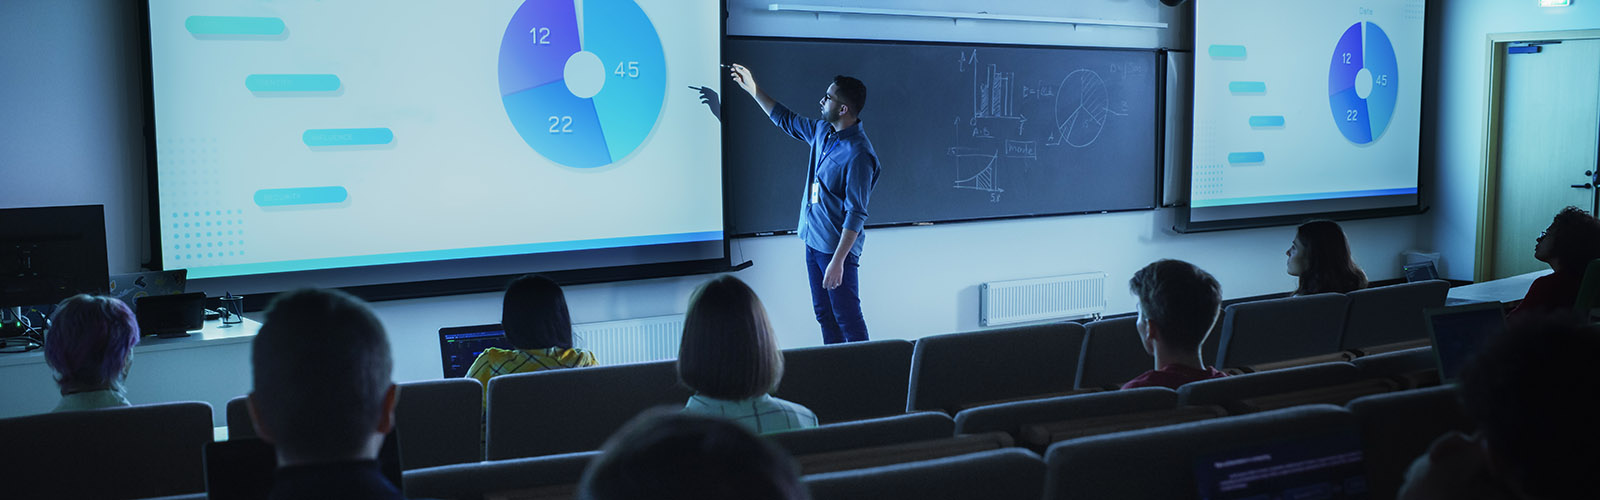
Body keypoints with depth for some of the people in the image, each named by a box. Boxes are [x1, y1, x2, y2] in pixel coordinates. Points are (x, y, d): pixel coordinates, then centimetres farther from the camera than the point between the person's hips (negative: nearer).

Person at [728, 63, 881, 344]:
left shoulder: (858, 154, -22)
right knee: (824, 315, 16)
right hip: (813, 240, 9)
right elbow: (786, 120, 26)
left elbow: (856, 214, -24)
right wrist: (753, 90, 27)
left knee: (848, 319, -4)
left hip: (838, 247, -9)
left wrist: (838, 260, -27)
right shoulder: (822, 131, 5)